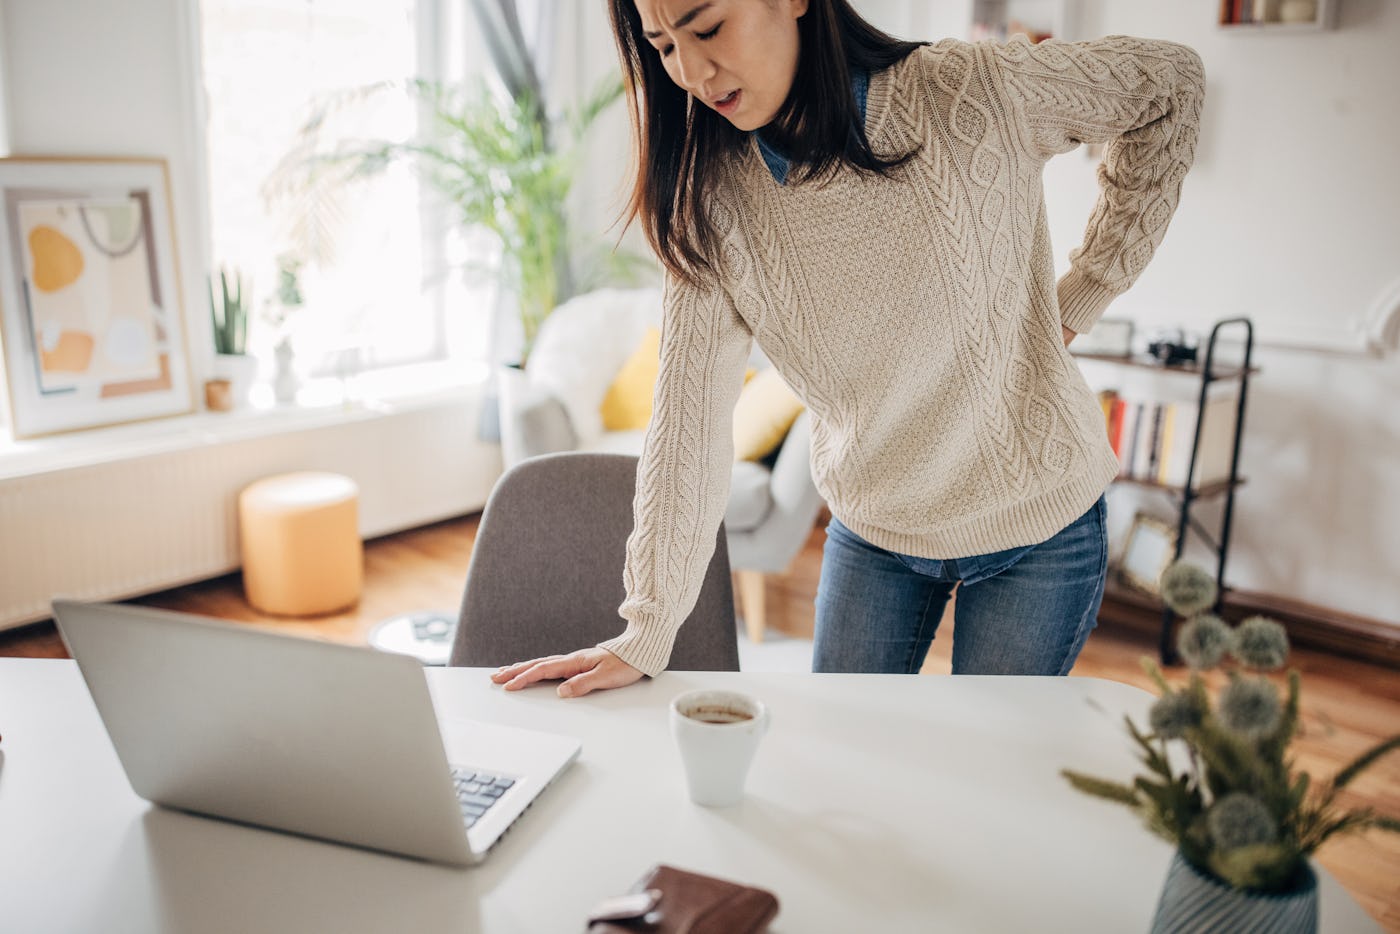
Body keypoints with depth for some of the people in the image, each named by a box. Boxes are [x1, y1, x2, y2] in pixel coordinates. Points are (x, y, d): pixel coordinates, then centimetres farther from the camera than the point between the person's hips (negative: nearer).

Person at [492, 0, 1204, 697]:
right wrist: (644, 637, -18)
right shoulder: (714, 194, -14)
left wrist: (1081, 297, -7)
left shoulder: (975, 94, -21)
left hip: (1037, 528, -2)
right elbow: (689, 417, -16)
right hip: (871, 532, 3)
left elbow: (1170, 80, -5)